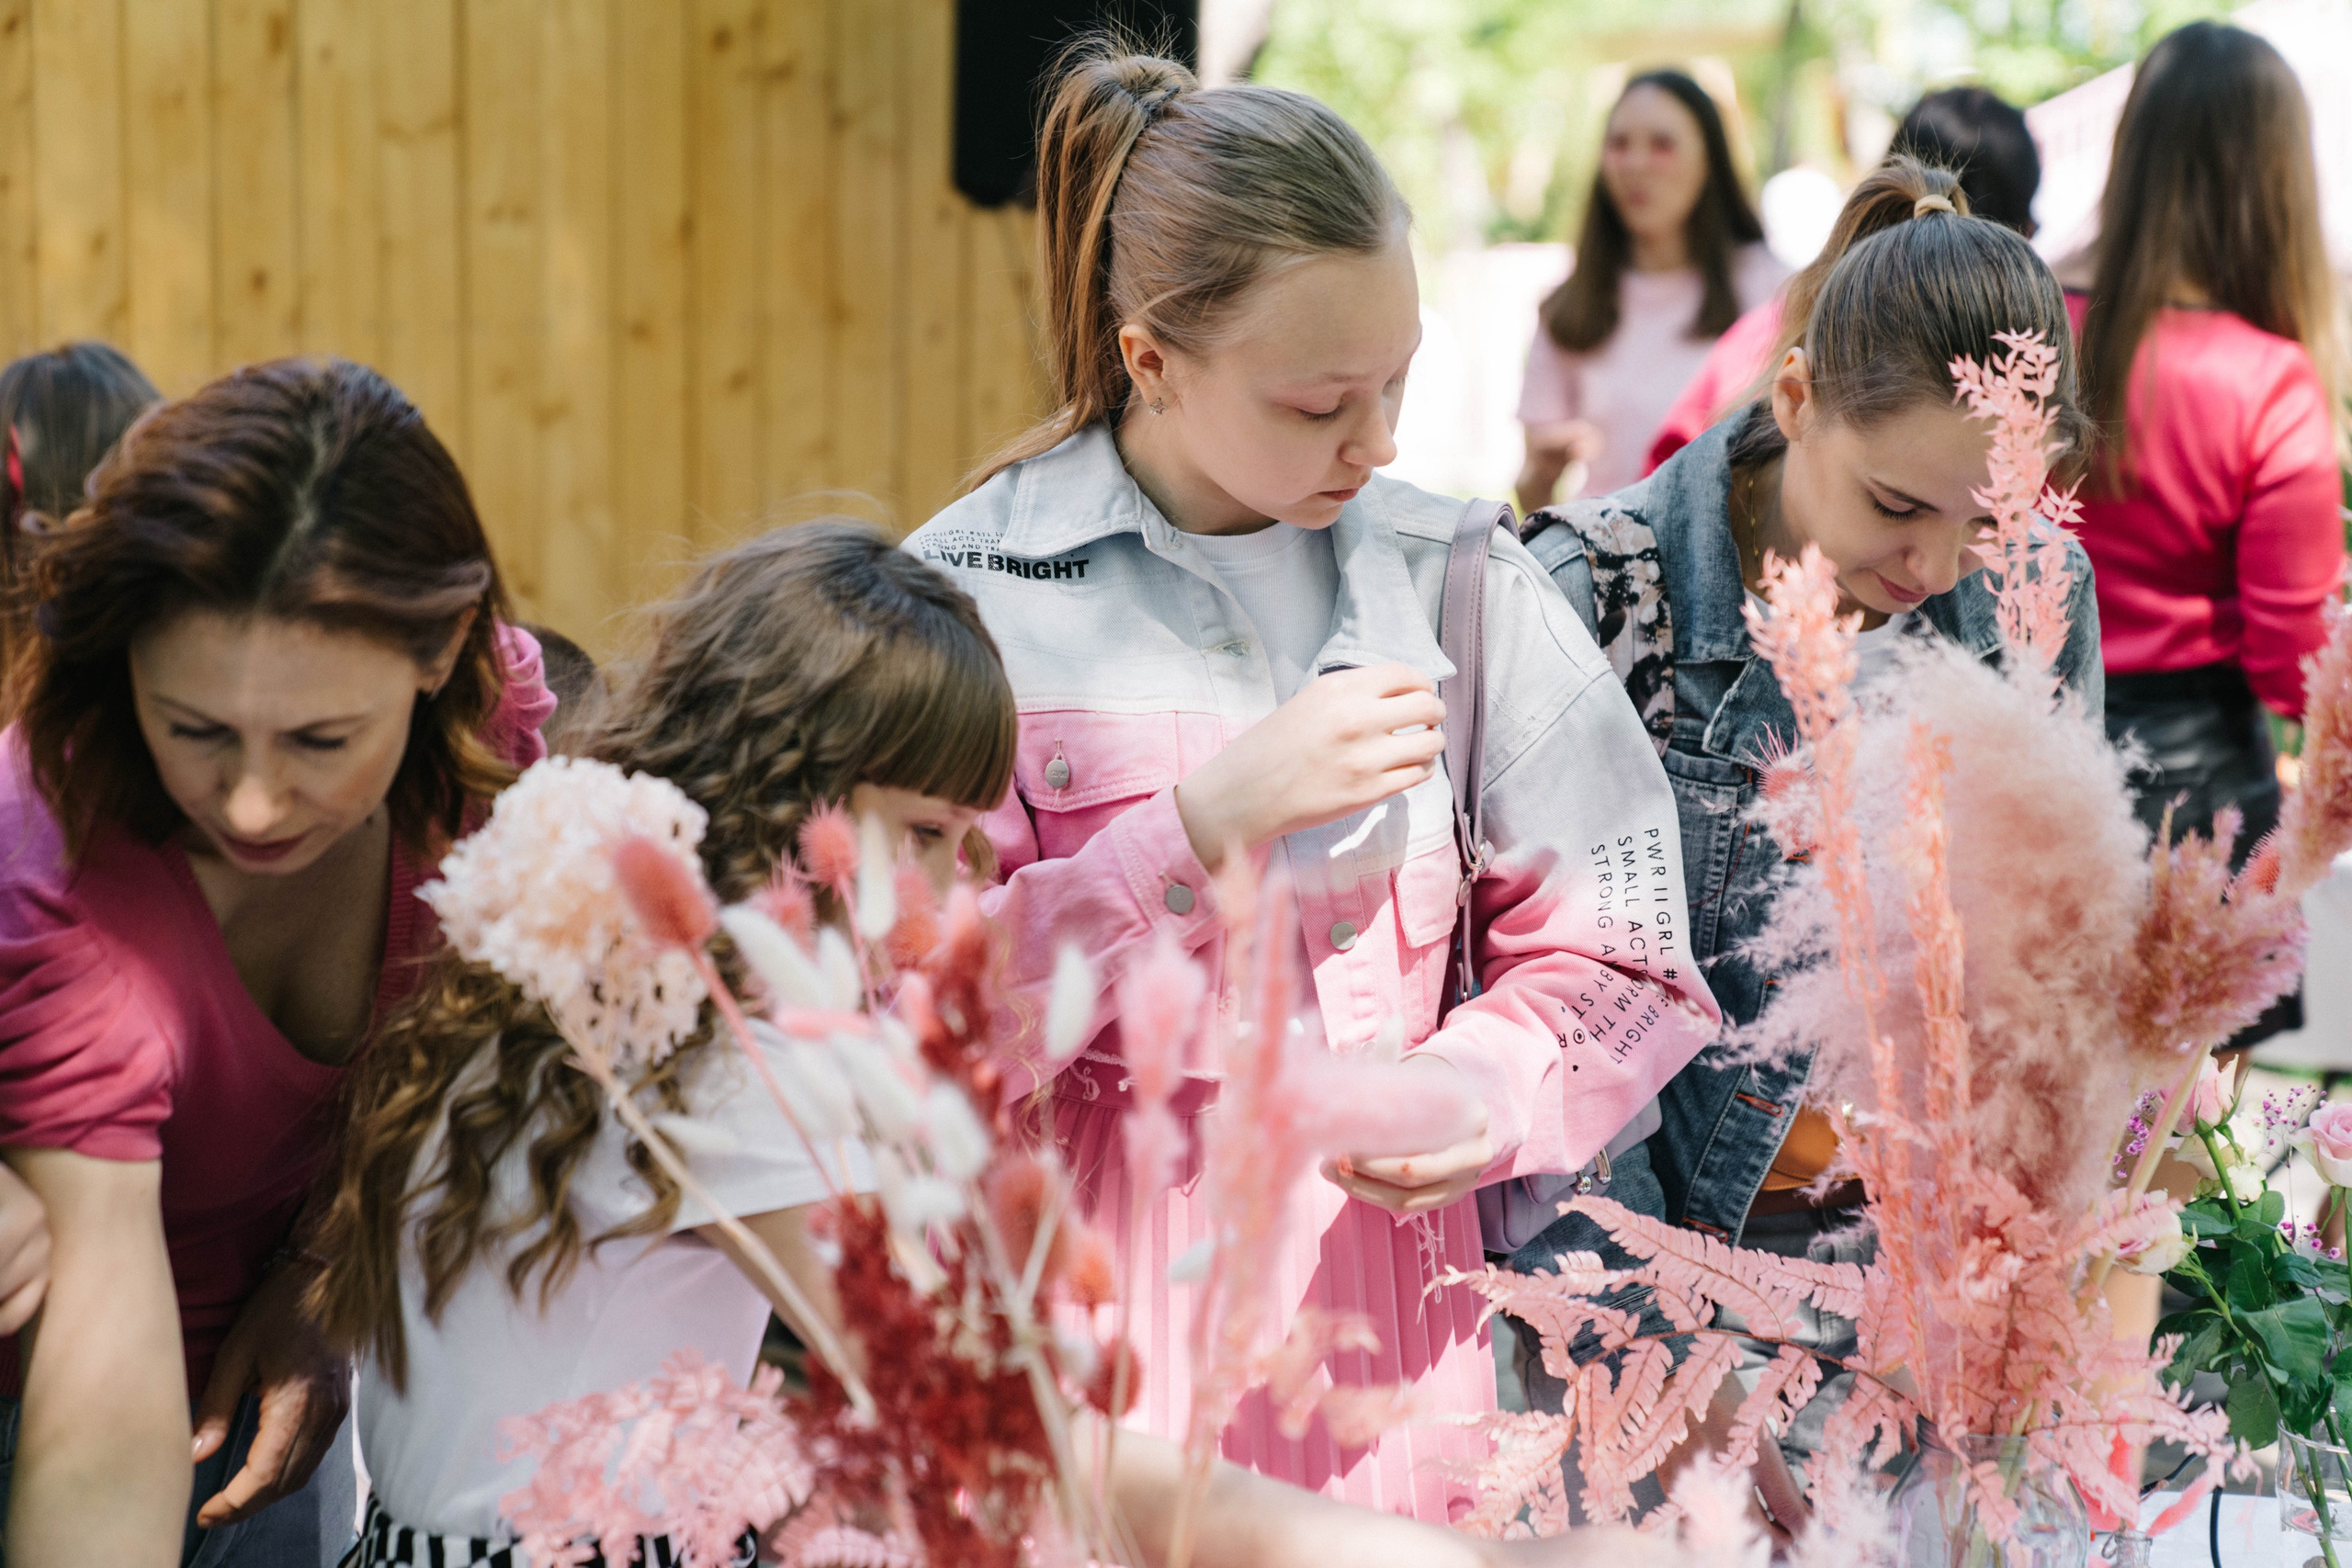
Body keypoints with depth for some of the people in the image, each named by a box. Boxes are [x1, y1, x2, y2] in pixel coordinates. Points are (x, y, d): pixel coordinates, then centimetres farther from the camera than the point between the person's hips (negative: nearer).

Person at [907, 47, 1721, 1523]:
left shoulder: (1461, 586, 2)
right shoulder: (967, 604, -8)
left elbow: (1615, 958, 3)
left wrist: (1475, 1093, -17)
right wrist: (1208, 824, -23)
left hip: (1377, 1260, 3)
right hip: (1094, 1285, -2)